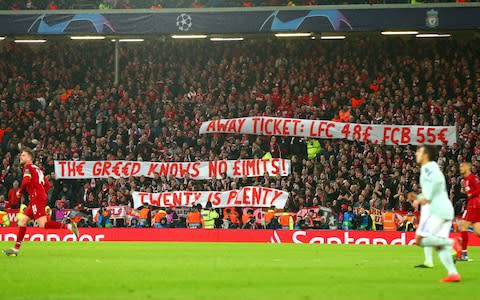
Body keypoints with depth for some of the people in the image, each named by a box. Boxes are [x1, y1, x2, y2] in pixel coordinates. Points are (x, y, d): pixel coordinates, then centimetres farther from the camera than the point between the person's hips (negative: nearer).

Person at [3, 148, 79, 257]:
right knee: (23, 221, 11)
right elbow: (48, 185, 23)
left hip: (36, 198, -9)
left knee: (43, 224, -16)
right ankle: (16, 249, 12)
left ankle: (68, 226, -23)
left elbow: (26, 181, -20)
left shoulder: (28, 167, -3)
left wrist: (20, 191, -4)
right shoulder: (37, 168, 23)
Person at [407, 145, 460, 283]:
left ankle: (451, 243, -17)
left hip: (438, 210, -9)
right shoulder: (430, 168, 25)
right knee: (439, 246, 8)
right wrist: (418, 198, 21)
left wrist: (427, 198, -20)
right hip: (446, 210, 9)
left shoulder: (429, 167, -4)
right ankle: (453, 274, -1)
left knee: (420, 240, -10)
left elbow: (438, 180, -26)